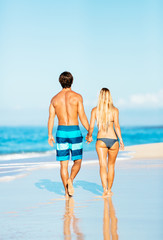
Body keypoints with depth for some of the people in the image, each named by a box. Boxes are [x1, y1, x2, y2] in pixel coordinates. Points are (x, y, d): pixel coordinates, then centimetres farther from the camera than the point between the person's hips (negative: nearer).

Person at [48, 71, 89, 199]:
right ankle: (70, 180, -17)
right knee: (77, 161, 11)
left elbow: (51, 118, 5)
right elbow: (82, 117, -7)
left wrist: (50, 135, 13)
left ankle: (67, 192, 7)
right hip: (74, 131, -2)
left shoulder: (55, 98, 5)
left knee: (63, 164, 7)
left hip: (61, 132, 3)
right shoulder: (77, 97, -5)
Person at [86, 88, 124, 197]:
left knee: (103, 165, -4)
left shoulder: (95, 110, 1)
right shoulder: (114, 110, -1)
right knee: (111, 166, 16)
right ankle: (109, 189, 25)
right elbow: (117, 126, -10)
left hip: (101, 140, 0)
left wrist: (89, 136, 16)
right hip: (113, 140, 0)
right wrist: (121, 140, -6)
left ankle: (105, 189, -20)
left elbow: (91, 127, -2)